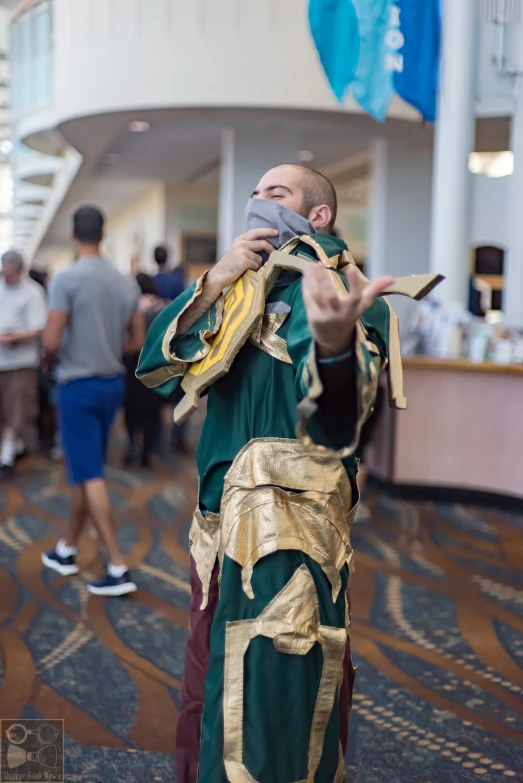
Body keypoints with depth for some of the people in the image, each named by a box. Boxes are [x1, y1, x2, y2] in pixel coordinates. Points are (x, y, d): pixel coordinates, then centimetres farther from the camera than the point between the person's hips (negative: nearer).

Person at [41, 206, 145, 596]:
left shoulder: (66, 279, -14)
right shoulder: (126, 282, 3)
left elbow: (51, 342, -17)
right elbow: (138, 342, 8)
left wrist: (67, 350, 5)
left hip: (79, 385, -6)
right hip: (113, 383, 6)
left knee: (90, 477, -3)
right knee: (87, 471, 17)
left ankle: (119, 568, -5)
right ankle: (67, 550, 31)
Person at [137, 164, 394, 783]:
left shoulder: (341, 293, -8)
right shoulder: (239, 290, 14)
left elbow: (336, 407, -27)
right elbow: (156, 367, 3)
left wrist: (336, 343, -50)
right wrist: (214, 282, -9)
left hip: (291, 536, -7)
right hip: (221, 525, 7)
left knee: (272, 704, -1)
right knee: (208, 705, 20)